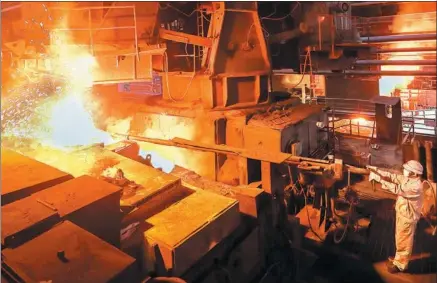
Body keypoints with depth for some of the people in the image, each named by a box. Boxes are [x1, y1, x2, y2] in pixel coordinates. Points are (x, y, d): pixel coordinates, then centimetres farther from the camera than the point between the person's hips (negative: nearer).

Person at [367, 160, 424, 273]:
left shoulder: (416, 186, -31)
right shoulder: (407, 179, -4)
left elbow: (396, 189, -35)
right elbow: (392, 176, 0)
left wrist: (378, 178, -36)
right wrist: (376, 170, -13)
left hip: (407, 217, -9)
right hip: (402, 214, 9)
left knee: (403, 241, 8)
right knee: (400, 239, 24)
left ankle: (400, 264, 25)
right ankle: (399, 258, 43)